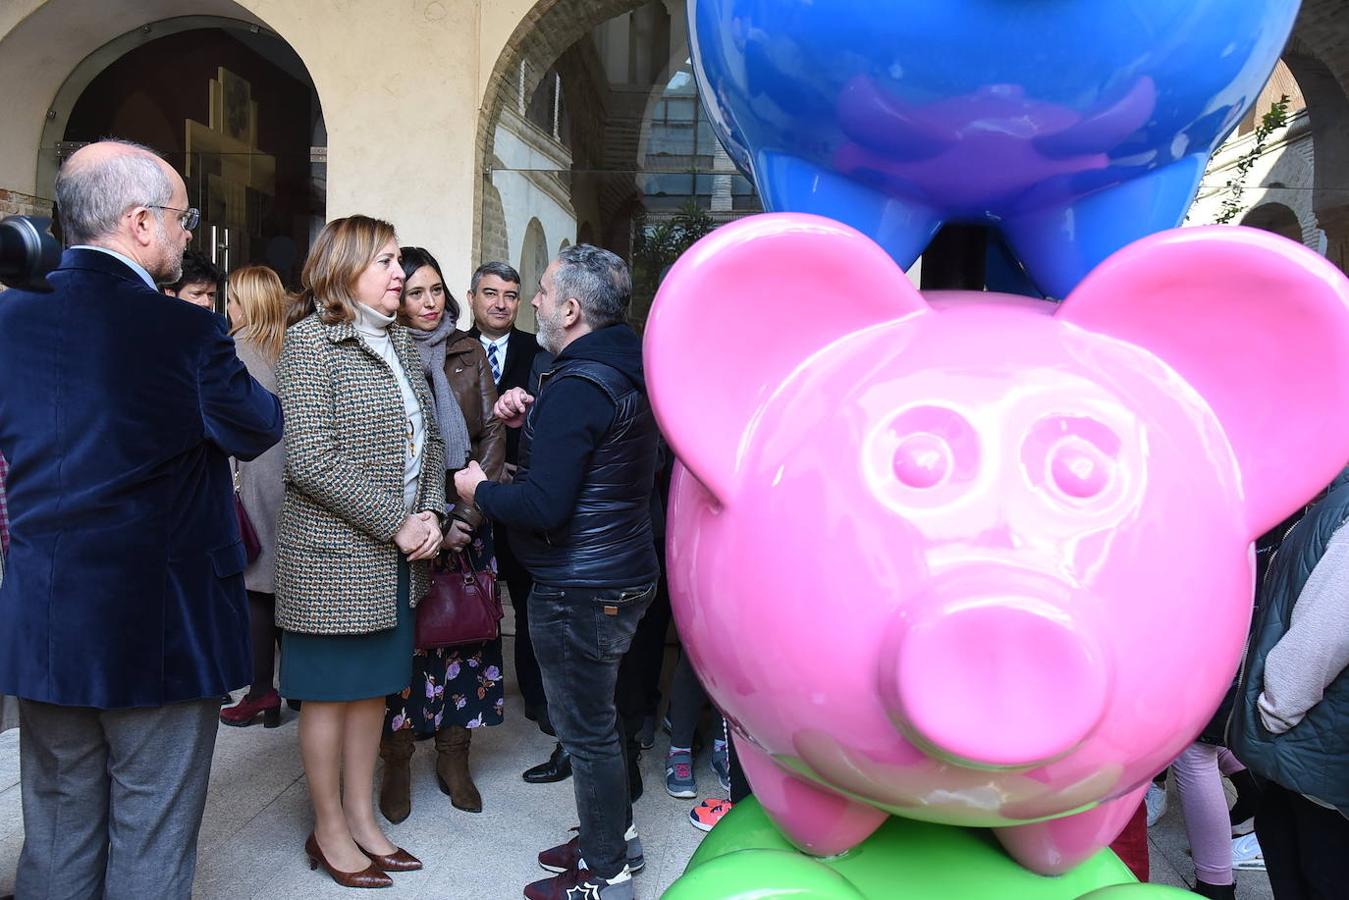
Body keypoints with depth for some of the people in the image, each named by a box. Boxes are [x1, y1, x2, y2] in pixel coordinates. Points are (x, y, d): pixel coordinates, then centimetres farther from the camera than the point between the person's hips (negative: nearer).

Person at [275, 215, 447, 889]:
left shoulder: (399, 342, 12)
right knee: (331, 691, 6)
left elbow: (428, 438, 14)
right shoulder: (310, 341, -10)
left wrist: (430, 512, -3)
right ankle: (330, 831, 22)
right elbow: (311, 458, -18)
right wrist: (396, 522, -17)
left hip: (395, 555, 7)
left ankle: (361, 819, 29)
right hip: (334, 554, -7)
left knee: (374, 685, 15)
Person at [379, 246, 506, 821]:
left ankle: (453, 758, 21)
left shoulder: (468, 354, 7)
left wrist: (468, 512, -7)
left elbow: (492, 434, 4)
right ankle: (397, 767, 16)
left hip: (465, 517, 3)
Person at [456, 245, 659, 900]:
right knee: (596, 716, 23)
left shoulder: (575, 388, -22)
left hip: (579, 590, -10)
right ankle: (616, 833, 39)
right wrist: (532, 416, 5)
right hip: (624, 574, 10)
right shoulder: (627, 373, 9)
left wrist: (480, 491, -9)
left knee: (586, 728, 4)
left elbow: (545, 505, -26)